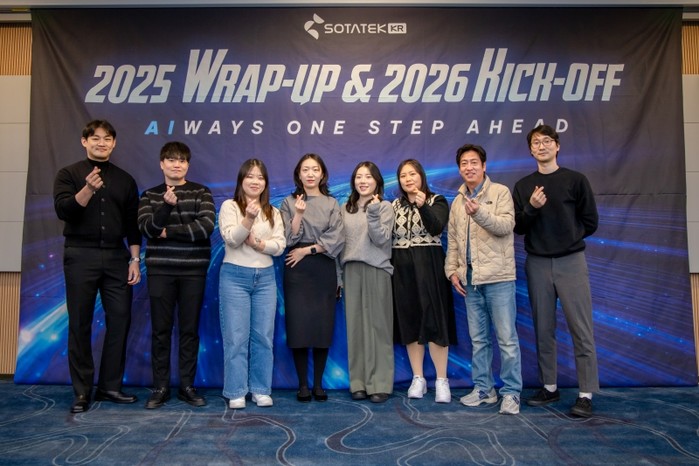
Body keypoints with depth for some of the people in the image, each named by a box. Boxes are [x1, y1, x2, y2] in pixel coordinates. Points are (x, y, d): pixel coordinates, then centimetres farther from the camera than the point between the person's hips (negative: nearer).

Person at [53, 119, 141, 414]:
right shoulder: (69, 174, 3)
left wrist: (135, 260, 3)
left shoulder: (125, 179, 11)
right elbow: (62, 210, -11)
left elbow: (133, 224, 10)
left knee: (120, 321, 2)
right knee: (80, 324, 3)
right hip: (81, 256, -2)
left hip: (116, 257, 3)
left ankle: (110, 386, 14)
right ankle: (82, 391, 12)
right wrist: (88, 189, -26)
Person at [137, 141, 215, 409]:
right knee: (161, 329, 5)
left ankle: (187, 386, 16)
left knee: (189, 329, 5)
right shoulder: (150, 195, 8)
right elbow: (147, 229, -8)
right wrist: (166, 205, -22)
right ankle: (160, 387, 15)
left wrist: (169, 232, -10)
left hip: (193, 270, -1)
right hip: (160, 269, 1)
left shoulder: (201, 193, 3)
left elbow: (207, 226, -12)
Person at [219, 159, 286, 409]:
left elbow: (279, 246, 1)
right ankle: (236, 393, 10)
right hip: (235, 276, -3)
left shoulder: (273, 213, 11)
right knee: (236, 337, 0)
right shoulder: (229, 206, 1)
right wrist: (249, 219, -29)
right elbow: (231, 239, -15)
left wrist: (258, 243, -15)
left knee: (263, 337, 6)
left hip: (265, 277, 4)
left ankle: (261, 390, 17)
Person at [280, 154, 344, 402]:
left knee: (323, 326, 2)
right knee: (299, 326, -2)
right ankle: (303, 384, 10)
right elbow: (289, 239, -4)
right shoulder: (289, 203, 6)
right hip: (297, 272, -1)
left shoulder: (332, 204, 8)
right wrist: (298, 214, -16)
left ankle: (318, 384, 15)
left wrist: (307, 250, -9)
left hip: (324, 271, 1)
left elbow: (337, 239, -3)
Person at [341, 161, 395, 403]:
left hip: (376, 270, -3)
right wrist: (340, 274, 10)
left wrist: (373, 214, -19)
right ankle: (358, 383, 12)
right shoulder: (345, 209, 14)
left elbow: (381, 239, -8)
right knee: (355, 327, 4)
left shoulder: (385, 207, 3)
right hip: (351, 271, 4)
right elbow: (340, 242, 14)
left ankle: (379, 384, 4)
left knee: (378, 326, -2)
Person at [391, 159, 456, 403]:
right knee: (409, 322, 6)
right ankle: (418, 379, 16)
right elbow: (387, 236, 9)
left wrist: (422, 206, -33)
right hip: (401, 269, 4)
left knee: (433, 321, -5)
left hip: (428, 267, -4)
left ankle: (441, 380, 4)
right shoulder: (395, 205, 13)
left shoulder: (437, 201, 1)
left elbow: (437, 228, -17)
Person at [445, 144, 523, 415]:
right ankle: (483, 389, 22)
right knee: (478, 338, 11)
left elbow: (506, 225, -15)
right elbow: (452, 240, 17)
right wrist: (452, 271, 7)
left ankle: (511, 393, 8)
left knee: (506, 338, -2)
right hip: (470, 280, 5)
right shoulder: (457, 201, 15)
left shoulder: (500, 192, 0)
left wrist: (480, 213, -30)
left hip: (498, 277, -5)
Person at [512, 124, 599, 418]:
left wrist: (567, 238, 5)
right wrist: (531, 208, -13)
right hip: (537, 263, 3)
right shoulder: (523, 186, 9)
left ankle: (586, 395, 4)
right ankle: (549, 387, 19)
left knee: (581, 329, -3)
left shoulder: (575, 180, 2)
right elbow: (518, 228, 4)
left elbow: (590, 222, 4)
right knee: (543, 329, 8)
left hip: (571, 261, -2)